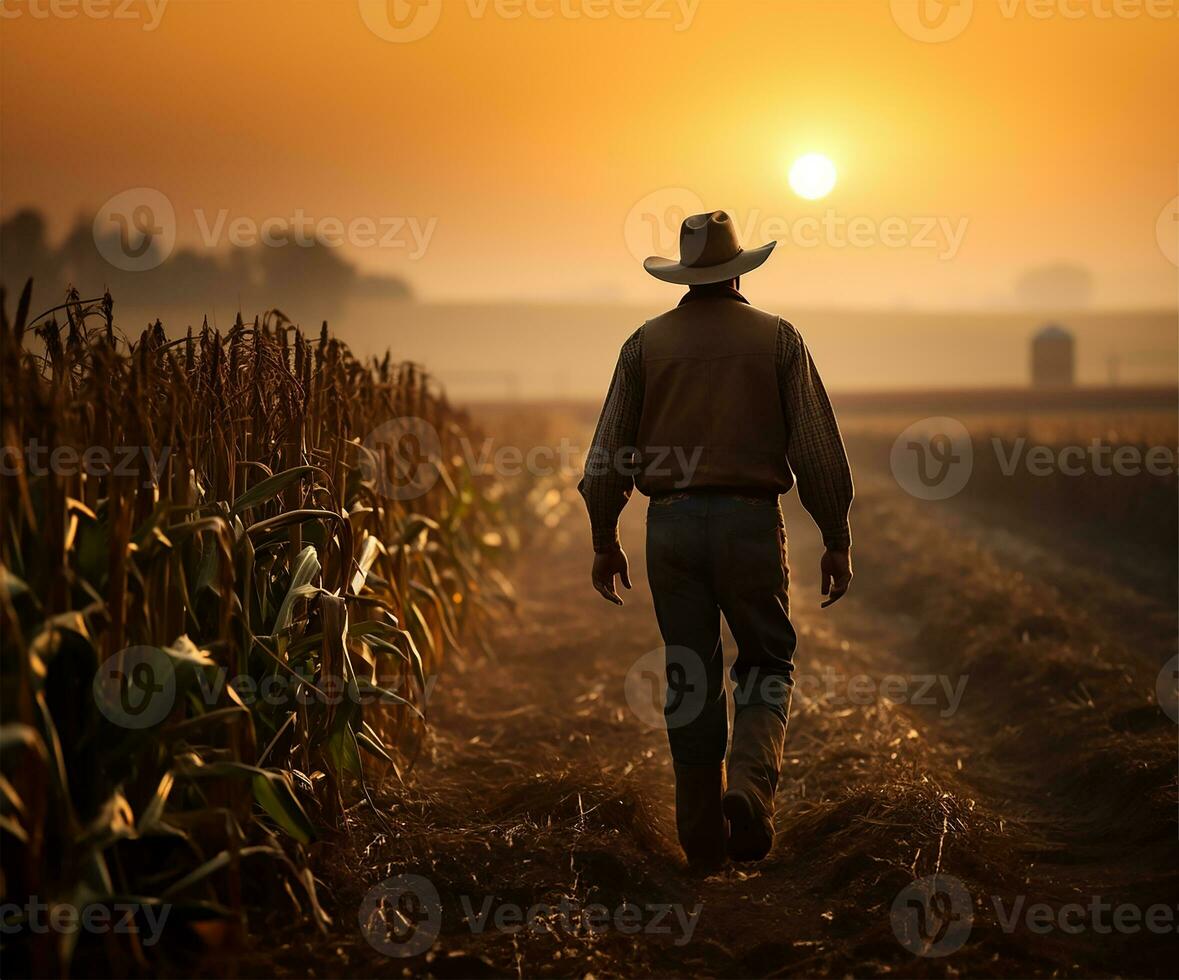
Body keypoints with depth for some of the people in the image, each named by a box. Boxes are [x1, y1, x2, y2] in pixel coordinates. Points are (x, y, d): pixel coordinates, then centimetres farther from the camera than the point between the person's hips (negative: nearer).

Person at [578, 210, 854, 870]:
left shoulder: (647, 342, 5)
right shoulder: (778, 338, 2)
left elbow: (609, 451, 4)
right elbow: (819, 449, -2)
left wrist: (605, 542, 14)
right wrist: (838, 541, 5)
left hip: (671, 524, 2)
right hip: (751, 521, -1)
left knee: (691, 678, 9)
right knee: (767, 665, 13)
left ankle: (704, 837, 12)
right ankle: (750, 787, -11)